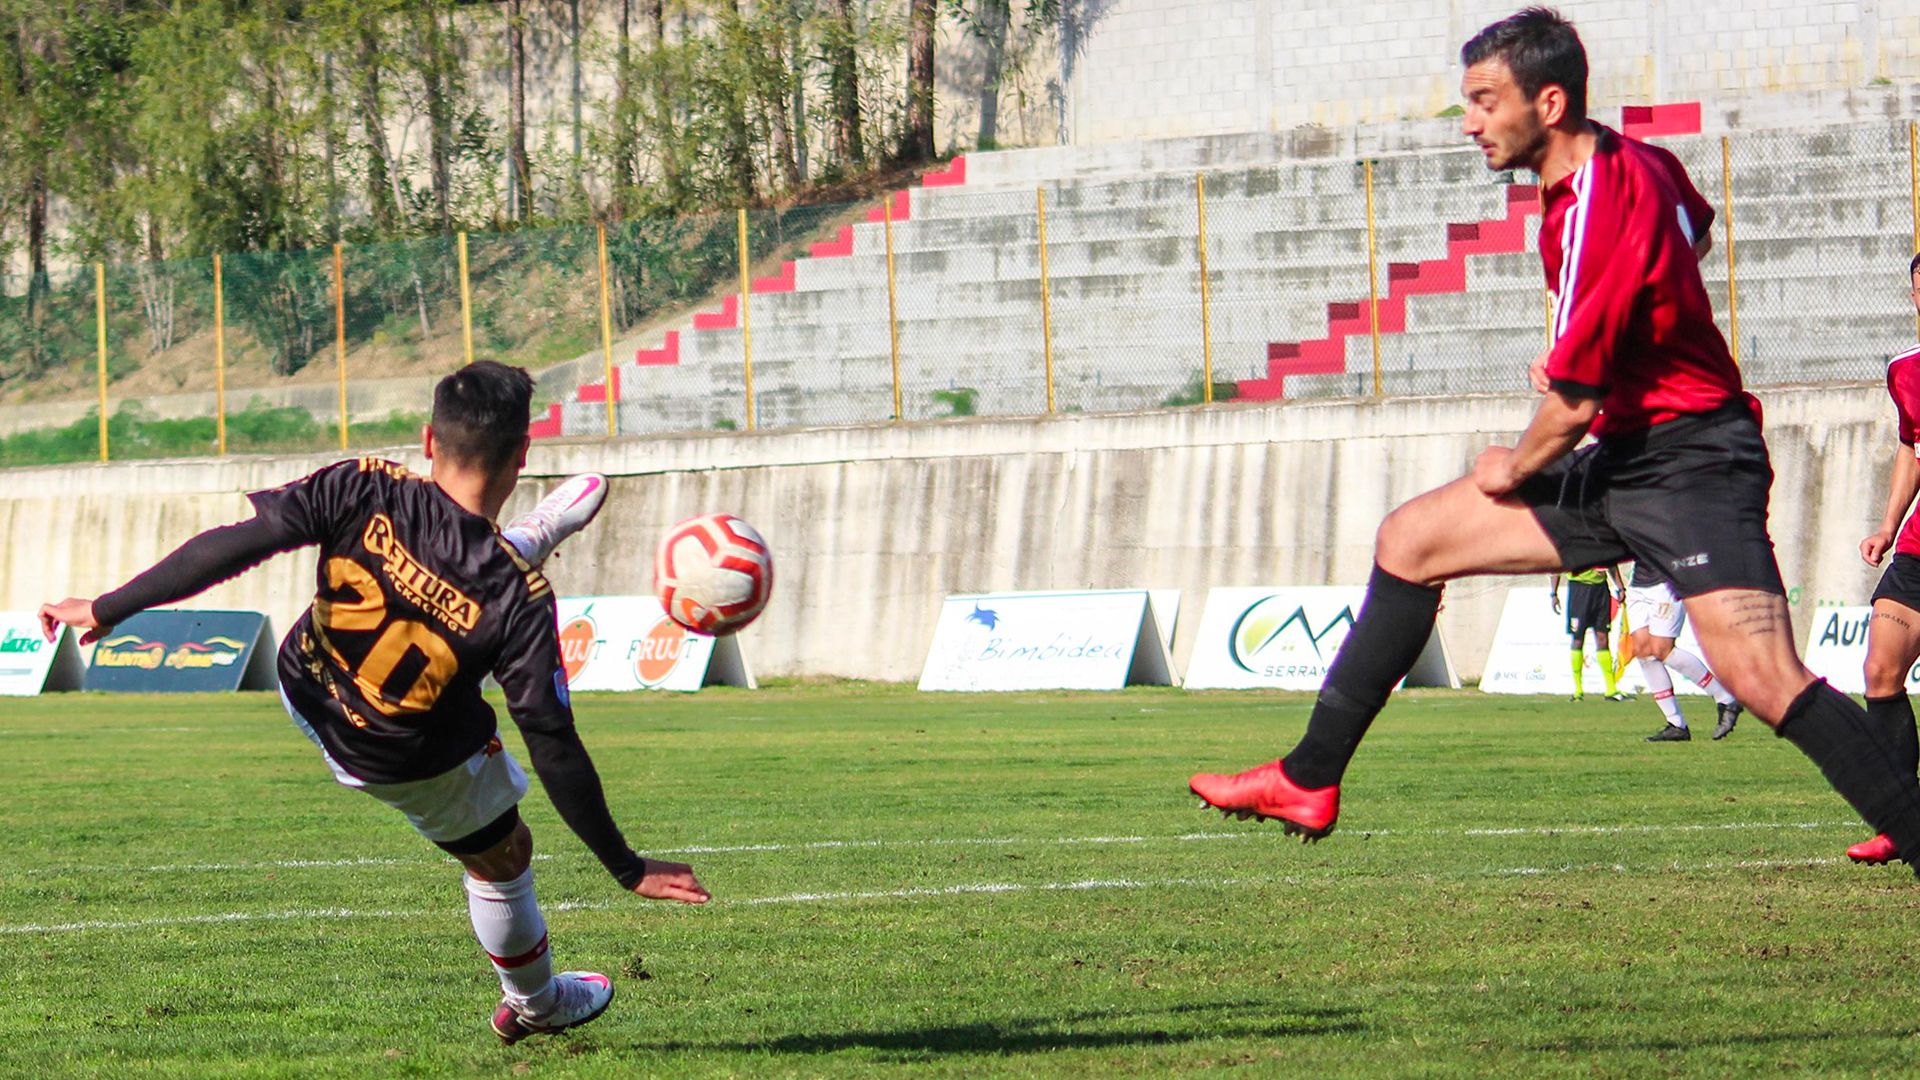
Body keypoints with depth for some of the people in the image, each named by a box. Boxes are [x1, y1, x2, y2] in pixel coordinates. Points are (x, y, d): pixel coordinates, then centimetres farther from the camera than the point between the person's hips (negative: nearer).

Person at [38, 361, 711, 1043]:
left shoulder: (364, 491, -29)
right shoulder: (518, 600, -32)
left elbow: (231, 545, -29)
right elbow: (552, 745, -27)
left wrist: (107, 610, -18)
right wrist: (627, 868, -17)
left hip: (304, 697, 3)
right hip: (412, 766, -3)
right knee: (501, 858, 27)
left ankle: (544, 531, 57)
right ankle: (533, 1006, 51)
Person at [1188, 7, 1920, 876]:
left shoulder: (1597, 216, -23)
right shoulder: (1636, 162, 6)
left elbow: (1573, 404, -20)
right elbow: (1695, 228, 30)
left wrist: (1513, 471, 0)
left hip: (1688, 465, -11)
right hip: (1620, 461, 11)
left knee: (1766, 683, -24)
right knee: (1410, 541, 11)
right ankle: (1310, 781, 16)